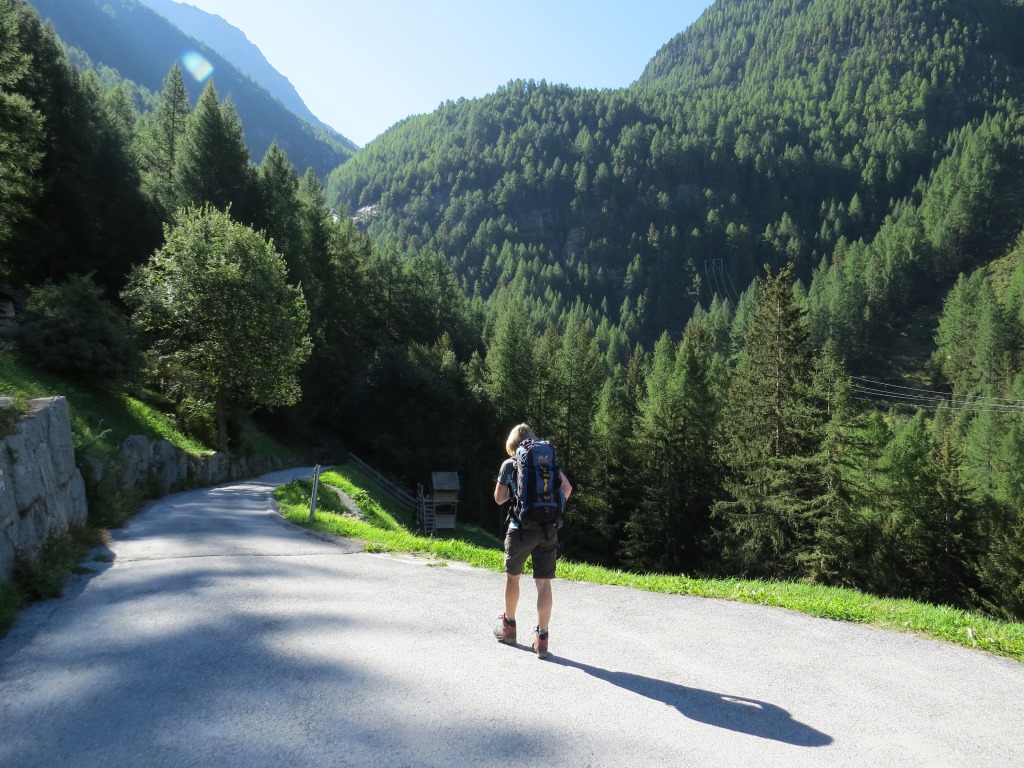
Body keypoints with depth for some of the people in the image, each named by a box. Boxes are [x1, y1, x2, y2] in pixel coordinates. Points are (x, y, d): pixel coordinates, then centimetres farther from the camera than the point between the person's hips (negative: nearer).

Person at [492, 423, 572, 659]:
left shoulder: (509, 464, -1)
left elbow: (499, 498, 1)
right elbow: (567, 488, 8)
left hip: (521, 528, -2)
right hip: (548, 529, 2)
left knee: (512, 576, 19)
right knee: (544, 583, 4)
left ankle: (509, 626, 33)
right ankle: (542, 637, 2)